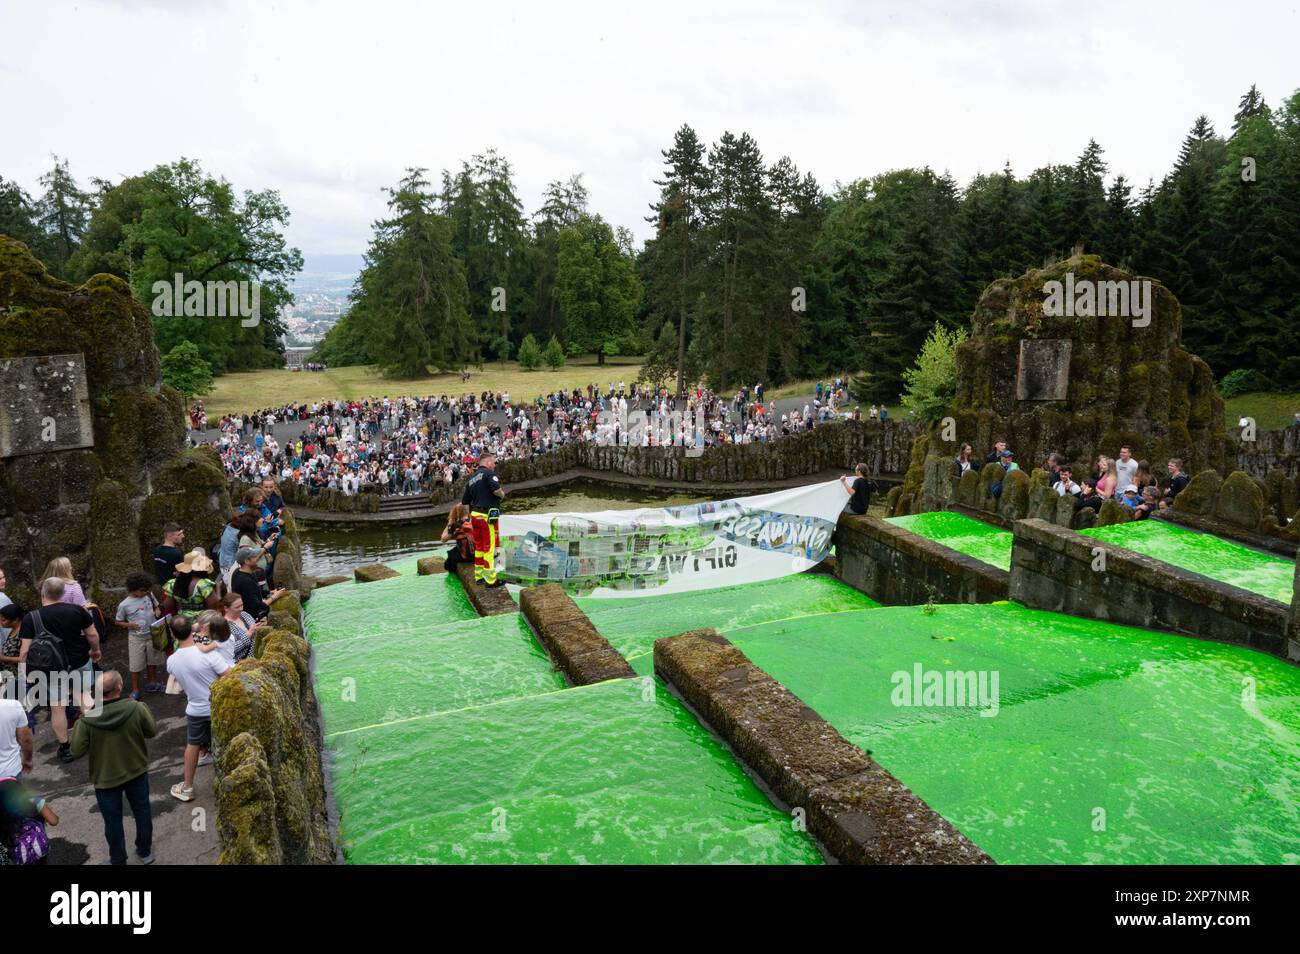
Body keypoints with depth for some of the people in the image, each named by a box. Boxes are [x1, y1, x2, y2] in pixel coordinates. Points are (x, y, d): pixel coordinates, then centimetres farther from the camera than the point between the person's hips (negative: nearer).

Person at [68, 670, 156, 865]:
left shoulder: (88, 719, -23)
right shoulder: (136, 708, -23)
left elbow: (77, 750, -13)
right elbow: (152, 731, -7)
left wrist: (78, 724, -1)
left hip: (106, 778, -1)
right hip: (137, 772, 1)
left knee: (113, 821, 18)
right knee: (142, 812, 22)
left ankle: (118, 861, 34)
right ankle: (145, 852, 38)